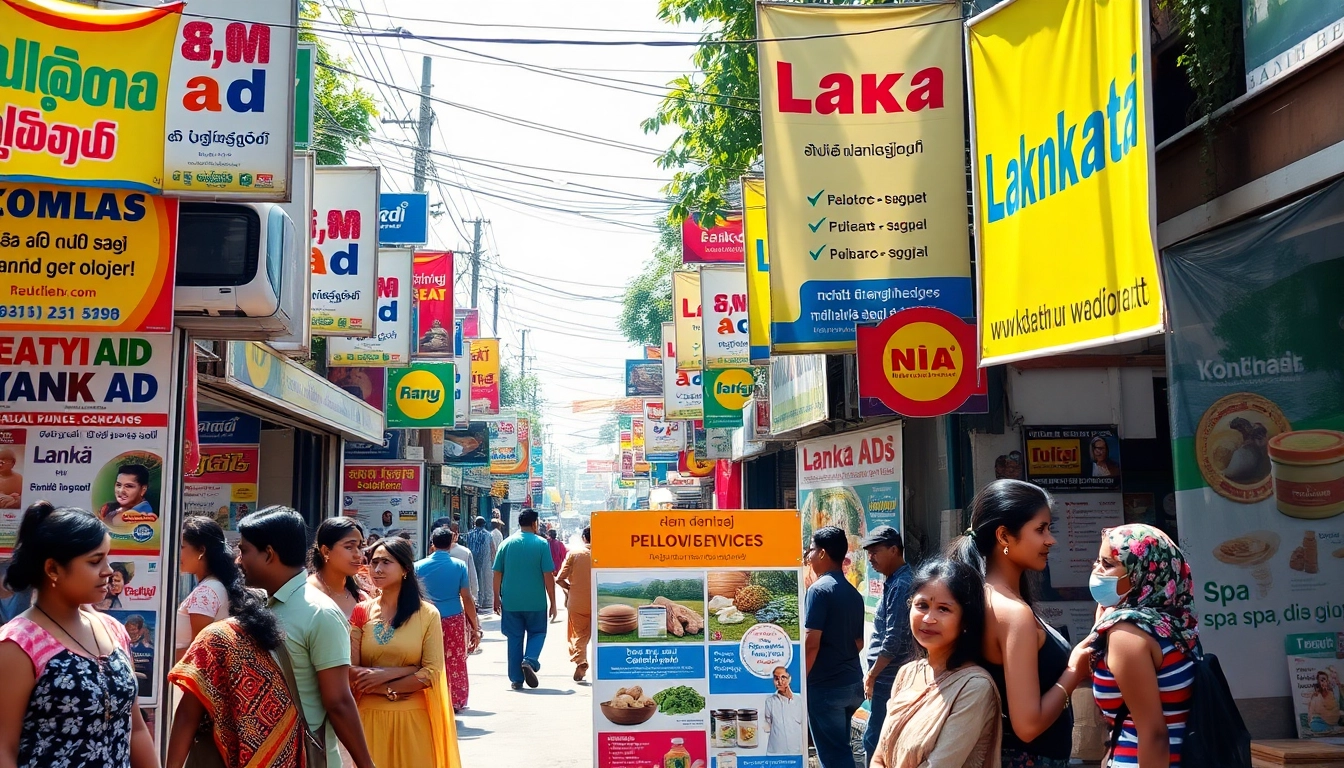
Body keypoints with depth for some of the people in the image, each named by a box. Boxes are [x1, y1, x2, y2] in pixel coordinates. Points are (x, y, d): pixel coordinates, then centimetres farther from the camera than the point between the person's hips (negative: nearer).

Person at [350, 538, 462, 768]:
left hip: (411, 719, -1)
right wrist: (405, 672, -14)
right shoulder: (361, 612, 2)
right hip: (369, 717, 1)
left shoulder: (427, 614, -2)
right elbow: (349, 671, -4)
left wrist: (382, 682, -14)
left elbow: (431, 674, -6)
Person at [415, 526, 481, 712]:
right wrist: (475, 627, 2)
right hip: (455, 620, -1)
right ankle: (455, 702, 16)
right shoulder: (459, 566, -3)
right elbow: (466, 598, -4)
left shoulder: (419, 566, 0)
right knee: (456, 665, 10)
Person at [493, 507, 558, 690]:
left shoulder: (507, 543, 2)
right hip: (536, 601, -2)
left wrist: (497, 598, 13)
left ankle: (516, 679, 11)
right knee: (537, 632, 15)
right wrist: (552, 602, -1)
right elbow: (548, 575, -7)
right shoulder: (541, 544, -5)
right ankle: (530, 660, -11)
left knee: (514, 638, 10)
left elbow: (497, 573, 3)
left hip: (511, 601, 2)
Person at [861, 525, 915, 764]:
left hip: (888, 677, -10)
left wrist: (872, 675, -14)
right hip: (892, 675, 10)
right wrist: (874, 673, 18)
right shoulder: (895, 582, 13)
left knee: (874, 741, -5)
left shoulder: (900, 586, -18)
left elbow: (893, 640, -22)